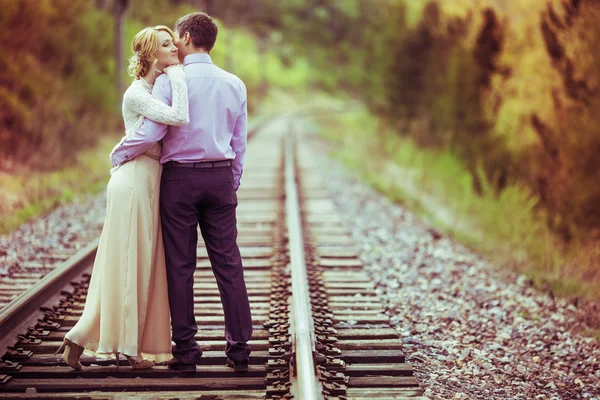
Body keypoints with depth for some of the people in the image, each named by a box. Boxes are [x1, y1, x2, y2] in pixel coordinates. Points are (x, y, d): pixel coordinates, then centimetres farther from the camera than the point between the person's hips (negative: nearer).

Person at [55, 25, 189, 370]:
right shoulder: (137, 94, -14)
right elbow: (179, 118, -28)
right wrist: (176, 72, -20)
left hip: (150, 183, 9)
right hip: (135, 182, -9)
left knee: (142, 266, 9)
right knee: (128, 266, -4)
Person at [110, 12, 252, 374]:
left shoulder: (169, 80, -7)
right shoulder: (234, 84, 7)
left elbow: (150, 134, -14)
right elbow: (240, 144, 10)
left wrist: (118, 155, 4)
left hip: (179, 178, -3)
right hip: (220, 177, 3)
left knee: (180, 266, 3)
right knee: (228, 264, 5)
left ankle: (186, 351, 5)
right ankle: (239, 348, 5)